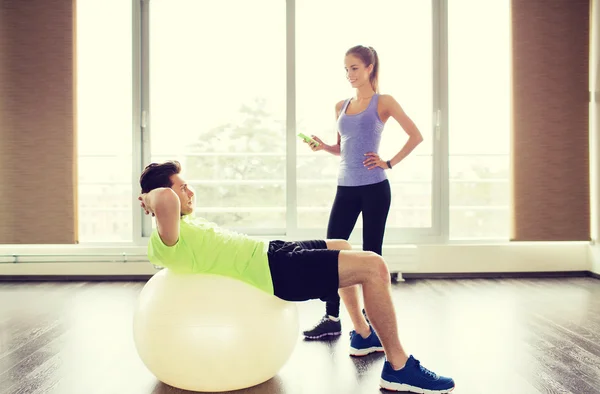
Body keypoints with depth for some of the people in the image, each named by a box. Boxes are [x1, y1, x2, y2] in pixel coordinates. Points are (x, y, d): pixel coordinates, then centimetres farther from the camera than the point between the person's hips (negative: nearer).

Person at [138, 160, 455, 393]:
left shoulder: (183, 224, 10)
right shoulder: (166, 239, -19)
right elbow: (165, 199, -41)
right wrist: (151, 198, -22)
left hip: (271, 251, 11)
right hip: (274, 269, -11)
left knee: (343, 247, 28)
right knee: (373, 266, -15)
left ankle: (364, 335, 37)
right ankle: (398, 367, -6)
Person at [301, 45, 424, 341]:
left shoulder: (383, 102, -1)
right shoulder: (341, 106, 13)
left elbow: (415, 136, -3)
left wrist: (390, 163, -8)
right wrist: (323, 146, 1)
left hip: (374, 188, -5)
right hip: (345, 188, 5)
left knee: (371, 253, 2)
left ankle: (371, 319, 14)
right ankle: (332, 318, 12)